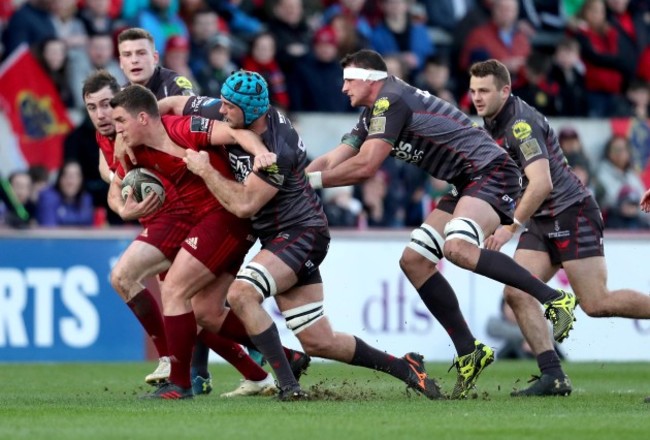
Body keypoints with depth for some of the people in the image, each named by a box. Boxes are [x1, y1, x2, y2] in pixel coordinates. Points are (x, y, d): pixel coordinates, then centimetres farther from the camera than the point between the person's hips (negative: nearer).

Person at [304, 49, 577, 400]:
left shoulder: (391, 101, -13)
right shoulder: (372, 114, 18)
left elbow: (365, 166, -20)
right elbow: (332, 160, 19)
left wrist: (310, 180, -10)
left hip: (490, 173, -11)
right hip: (467, 186, 11)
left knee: (457, 247, -34)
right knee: (414, 261, 3)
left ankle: (554, 298, -28)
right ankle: (468, 352, 4)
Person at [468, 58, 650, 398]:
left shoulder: (521, 124, -19)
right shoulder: (492, 124, 10)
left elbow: (542, 183, -28)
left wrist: (511, 227, -27)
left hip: (571, 213, -9)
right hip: (541, 223, 9)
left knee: (596, 303, -11)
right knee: (516, 293, -7)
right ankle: (553, 377, -9)